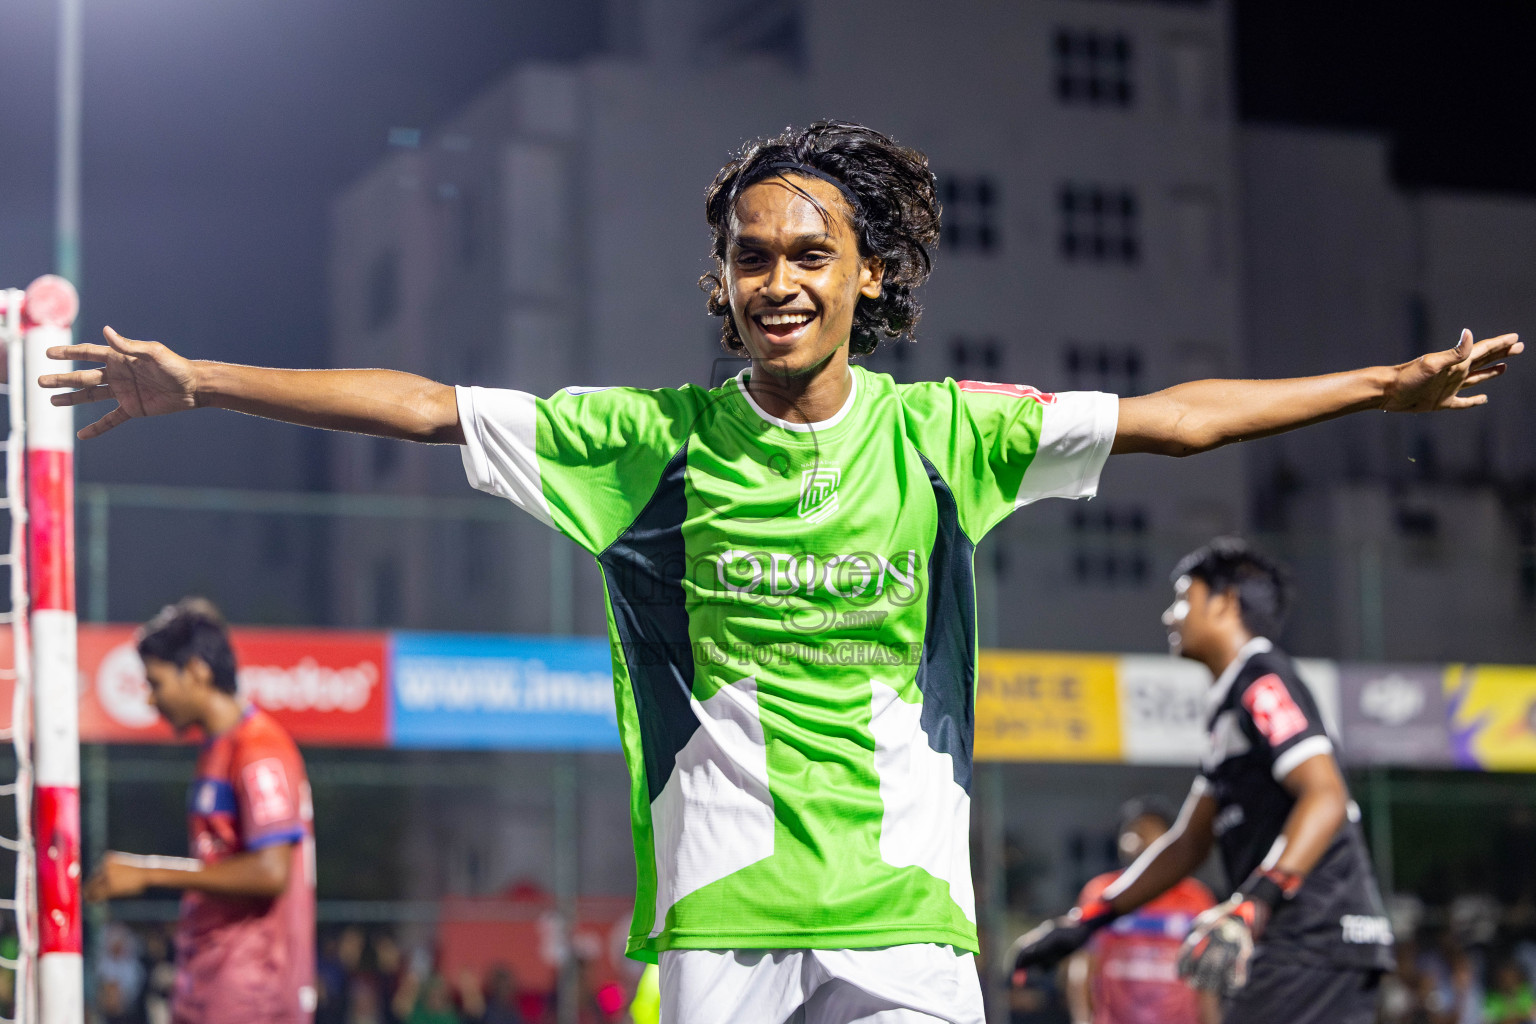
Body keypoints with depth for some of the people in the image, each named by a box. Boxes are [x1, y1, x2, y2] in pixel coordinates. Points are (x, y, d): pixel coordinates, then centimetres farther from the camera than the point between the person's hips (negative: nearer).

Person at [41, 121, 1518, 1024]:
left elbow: (1175, 417, 3)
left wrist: (1385, 386, 1)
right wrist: (198, 383, 0)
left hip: (903, 902, 0)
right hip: (718, 905, 0)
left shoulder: (936, 434, 3)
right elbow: (425, 406, 2)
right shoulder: (661, 437, 2)